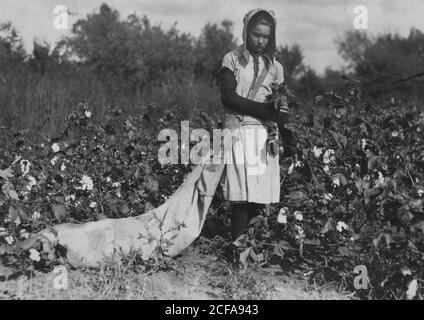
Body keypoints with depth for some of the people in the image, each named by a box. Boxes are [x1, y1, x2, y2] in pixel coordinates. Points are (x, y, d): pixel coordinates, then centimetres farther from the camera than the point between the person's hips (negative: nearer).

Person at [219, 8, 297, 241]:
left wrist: (288, 140, 1)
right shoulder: (232, 60, 6)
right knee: (242, 197, -9)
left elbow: (281, 107, 15)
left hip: (266, 136, 3)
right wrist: (267, 110, -10)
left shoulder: (275, 67, 15)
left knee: (263, 199, -3)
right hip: (239, 133, -3)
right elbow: (229, 98, -6)